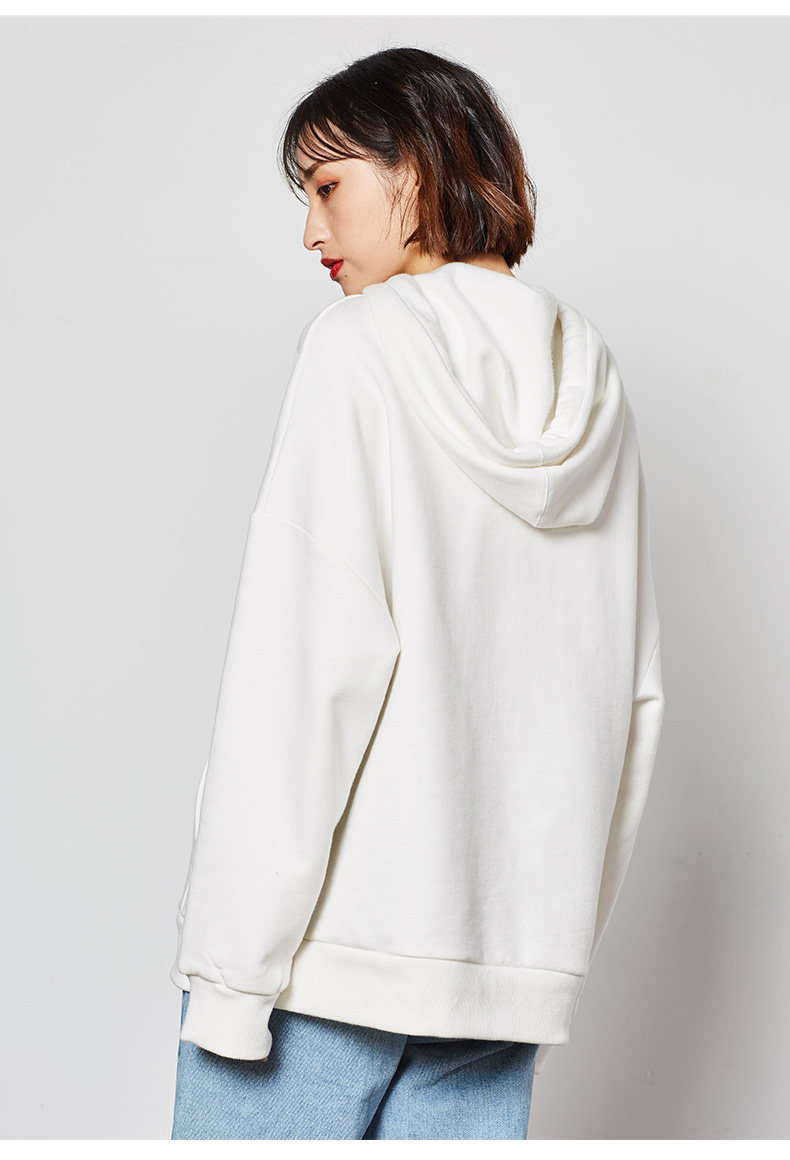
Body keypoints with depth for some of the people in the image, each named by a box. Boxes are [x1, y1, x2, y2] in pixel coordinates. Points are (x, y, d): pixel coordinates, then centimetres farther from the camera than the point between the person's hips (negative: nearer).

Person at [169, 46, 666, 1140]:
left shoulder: (363, 345, -5)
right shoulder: (594, 392, 13)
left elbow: (307, 666, -13)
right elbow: (630, 697, 12)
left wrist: (235, 965, -12)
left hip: (335, 933, -6)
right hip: (514, 956, 6)